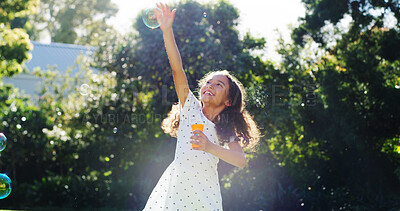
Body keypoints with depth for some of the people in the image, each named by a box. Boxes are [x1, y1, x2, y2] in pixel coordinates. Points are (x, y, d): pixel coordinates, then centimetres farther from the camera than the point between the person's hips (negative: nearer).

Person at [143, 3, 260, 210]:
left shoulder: (227, 130, 8)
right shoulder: (191, 107, 5)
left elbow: (241, 160, -9)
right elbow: (177, 69, -7)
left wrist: (211, 147, -25)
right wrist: (167, 30, -18)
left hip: (206, 194, 1)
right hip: (176, 185, -1)